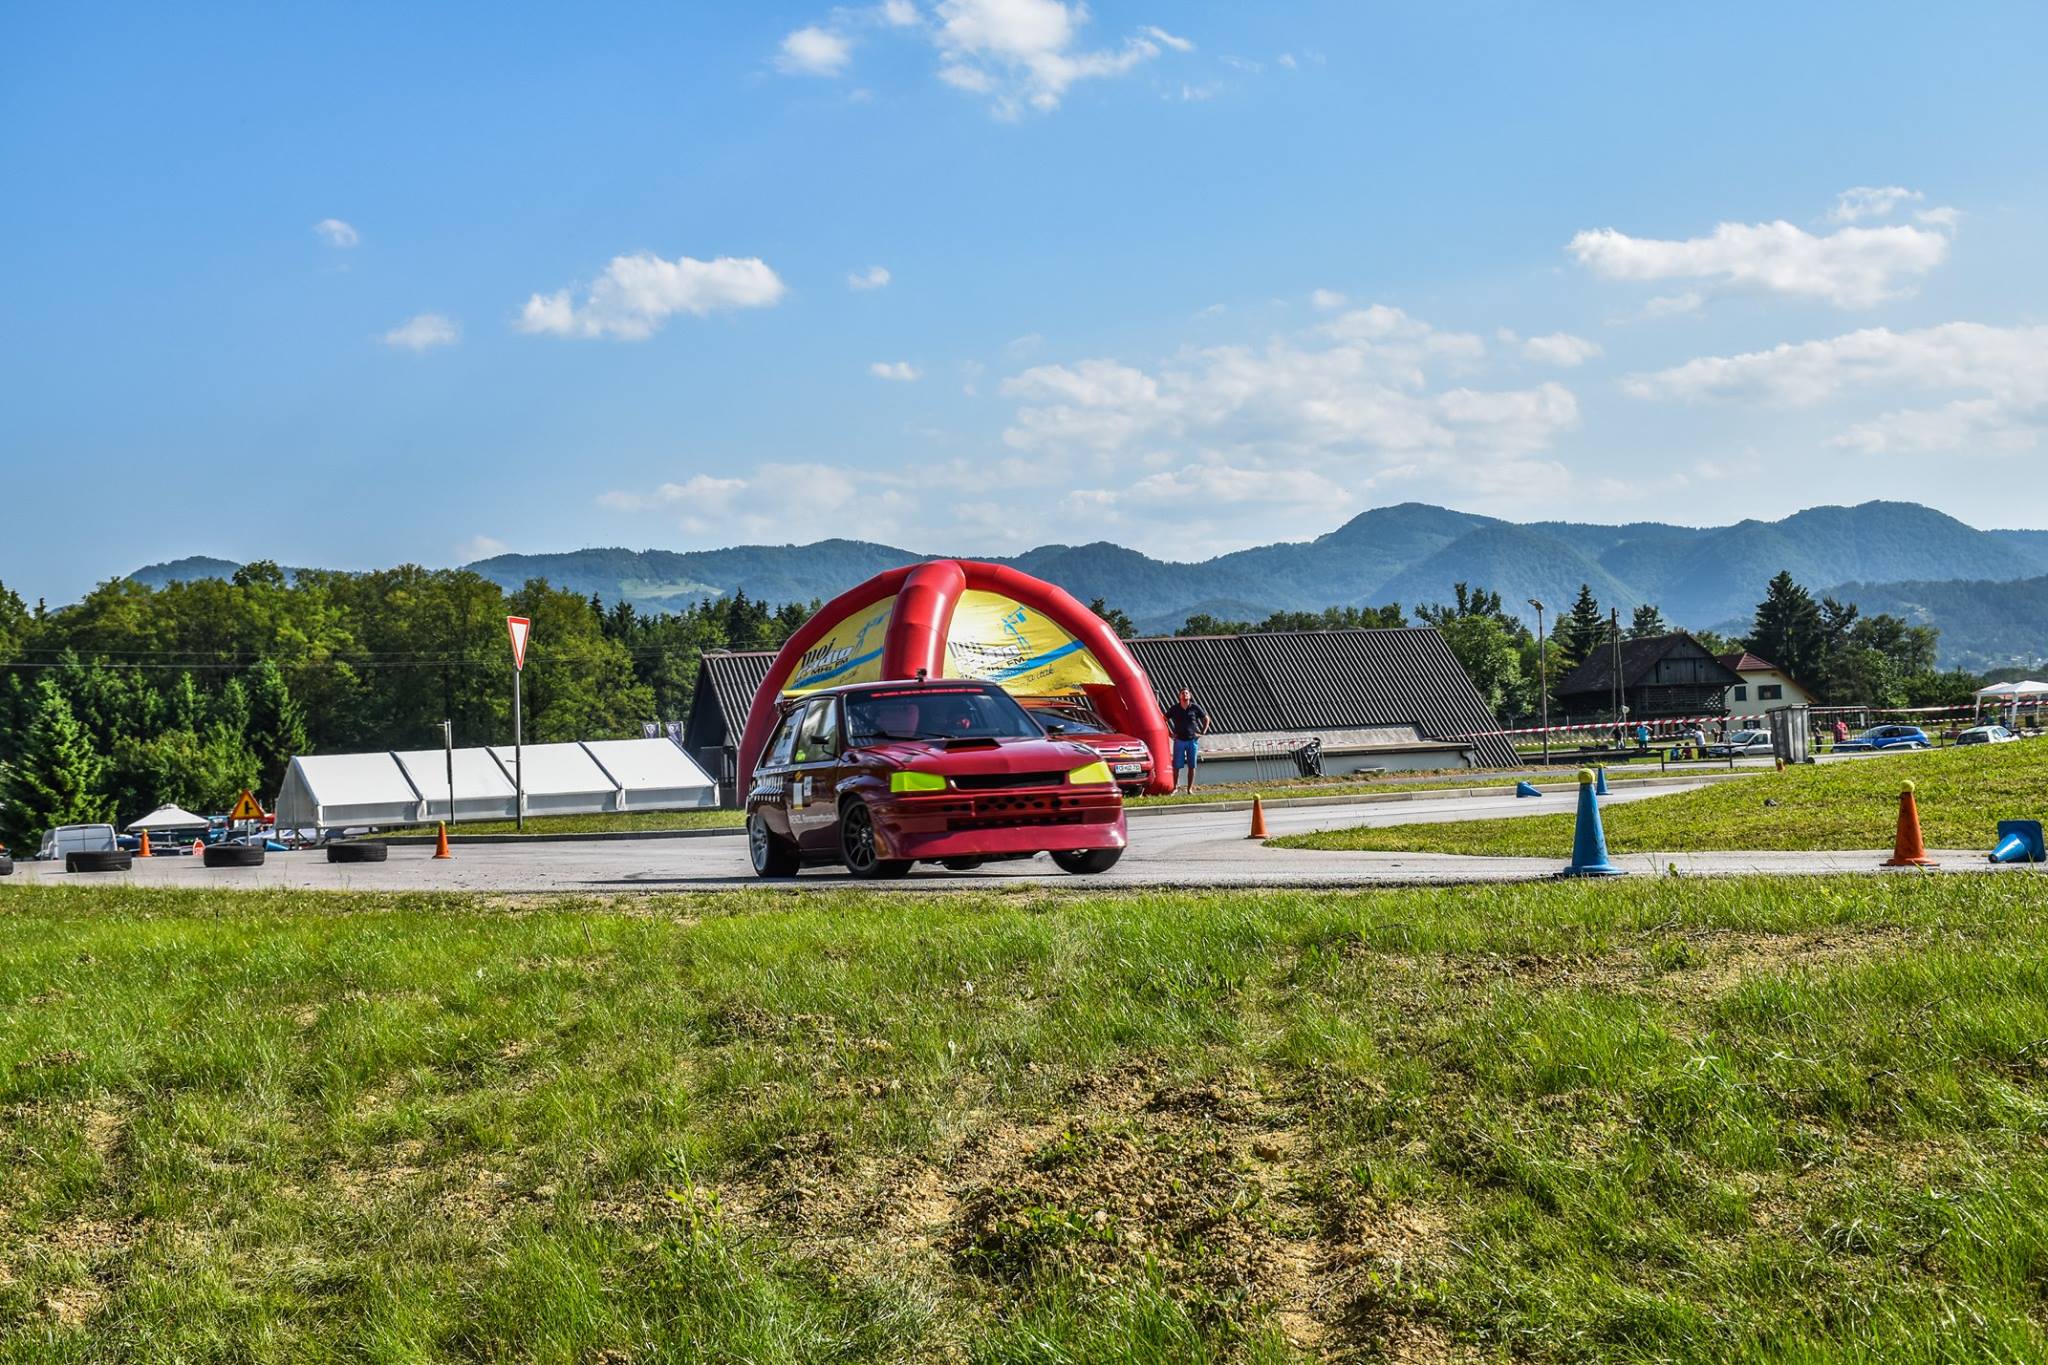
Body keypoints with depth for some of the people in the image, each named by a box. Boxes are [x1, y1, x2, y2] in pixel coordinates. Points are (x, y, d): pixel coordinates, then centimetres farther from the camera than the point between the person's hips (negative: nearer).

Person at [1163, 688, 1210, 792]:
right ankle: (1175, 787, 9)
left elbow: (1206, 719, 11)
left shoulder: (1195, 708, 0)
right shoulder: (1174, 709, 1)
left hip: (1193, 740, 0)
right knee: (1176, 766, -1)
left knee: (1192, 766, 3)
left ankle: (1190, 788, 10)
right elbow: (1164, 719, 13)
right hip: (1179, 740, 0)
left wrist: (1202, 733, 3)